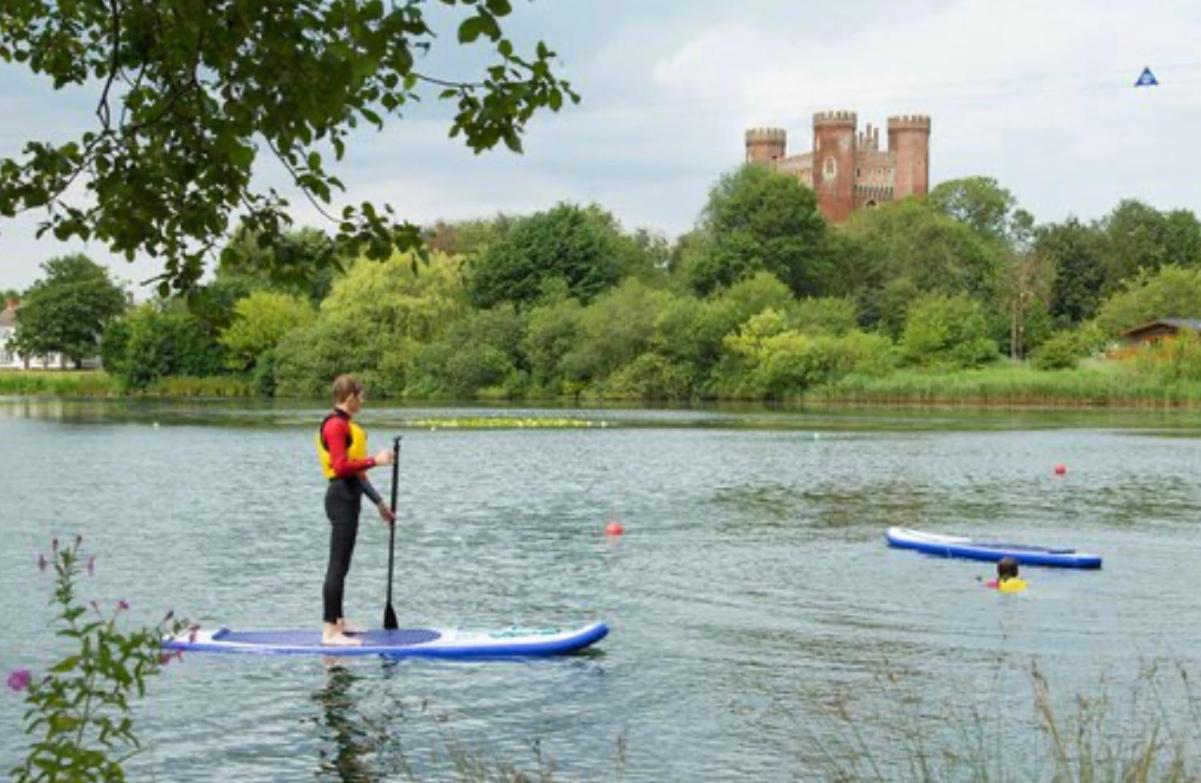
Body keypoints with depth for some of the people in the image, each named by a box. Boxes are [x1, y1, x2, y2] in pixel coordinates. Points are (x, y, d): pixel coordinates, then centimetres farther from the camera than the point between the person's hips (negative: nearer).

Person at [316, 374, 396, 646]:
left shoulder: (345, 424, 18)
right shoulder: (336, 424, -14)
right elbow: (340, 466, -23)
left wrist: (379, 502, 23)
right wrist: (374, 460, -19)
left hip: (348, 497, 11)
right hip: (342, 497, -11)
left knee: (342, 564, 17)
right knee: (338, 565, -10)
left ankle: (338, 622, 26)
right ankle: (330, 631, -9)